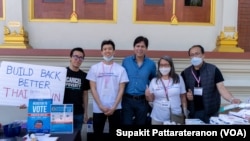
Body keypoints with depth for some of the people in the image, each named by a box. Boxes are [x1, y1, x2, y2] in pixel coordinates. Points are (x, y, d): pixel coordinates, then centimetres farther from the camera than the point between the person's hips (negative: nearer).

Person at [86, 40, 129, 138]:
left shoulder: (120, 69, 0)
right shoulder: (94, 68, 1)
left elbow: (121, 90, -1)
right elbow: (93, 89, -1)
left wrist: (113, 107, -9)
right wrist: (101, 106, -9)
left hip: (115, 108, 0)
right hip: (98, 108, 0)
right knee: (97, 134, 10)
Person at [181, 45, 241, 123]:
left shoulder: (213, 70, -6)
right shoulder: (185, 73, 3)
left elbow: (221, 88, -11)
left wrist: (232, 99, -28)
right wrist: (186, 95, -12)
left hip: (210, 112, -2)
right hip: (192, 112, 2)